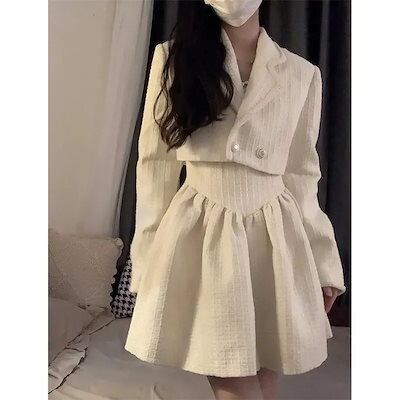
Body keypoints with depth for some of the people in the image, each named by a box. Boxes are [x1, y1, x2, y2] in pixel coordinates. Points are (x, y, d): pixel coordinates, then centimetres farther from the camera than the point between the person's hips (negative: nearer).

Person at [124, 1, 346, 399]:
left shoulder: (302, 74, 8)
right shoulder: (174, 57, 3)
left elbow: (302, 177, 10)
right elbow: (155, 165, 1)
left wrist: (323, 261, 9)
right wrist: (148, 256, -1)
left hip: (276, 240, 2)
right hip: (200, 238, -2)